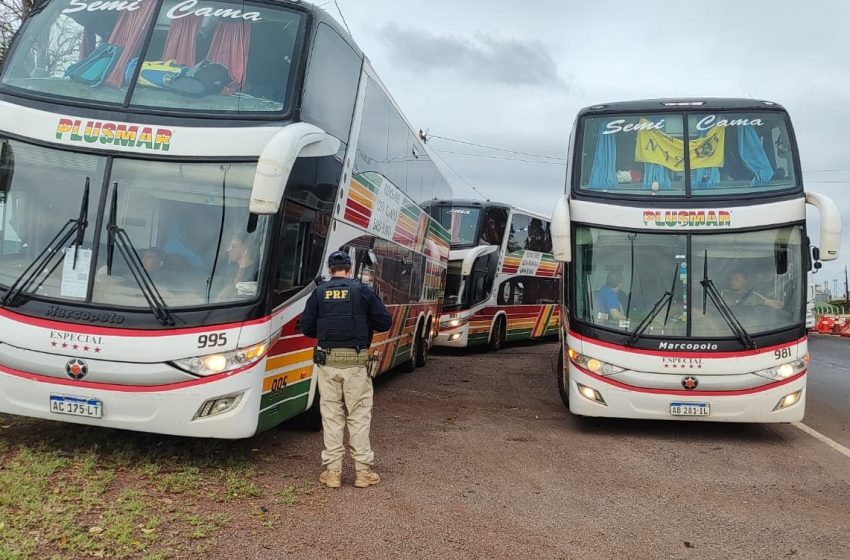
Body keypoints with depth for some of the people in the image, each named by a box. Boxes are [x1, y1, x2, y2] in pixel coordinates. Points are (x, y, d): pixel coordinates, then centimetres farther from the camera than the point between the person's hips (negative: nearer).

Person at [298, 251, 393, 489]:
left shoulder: (319, 293, 4)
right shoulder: (362, 291, 0)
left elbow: (306, 328, 3)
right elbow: (385, 322, -1)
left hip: (327, 361, 2)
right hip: (356, 362, -1)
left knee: (331, 416, 9)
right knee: (359, 416, 6)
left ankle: (333, 471, 13)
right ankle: (363, 471, 11)